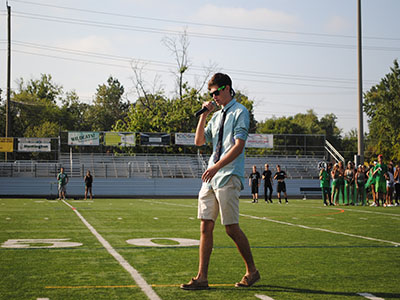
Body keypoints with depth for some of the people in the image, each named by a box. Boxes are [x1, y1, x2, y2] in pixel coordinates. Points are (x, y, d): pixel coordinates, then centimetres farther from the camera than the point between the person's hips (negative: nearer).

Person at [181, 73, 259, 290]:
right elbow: (199, 141, 19)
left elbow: (238, 146, -13)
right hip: (211, 177, 7)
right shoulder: (217, 116, 20)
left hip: (229, 178, -7)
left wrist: (216, 166, -21)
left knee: (231, 228, -5)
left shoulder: (240, 112, -3)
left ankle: (252, 271, 13)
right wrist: (203, 115, 10)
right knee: (205, 227, 2)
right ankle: (202, 278, 4)